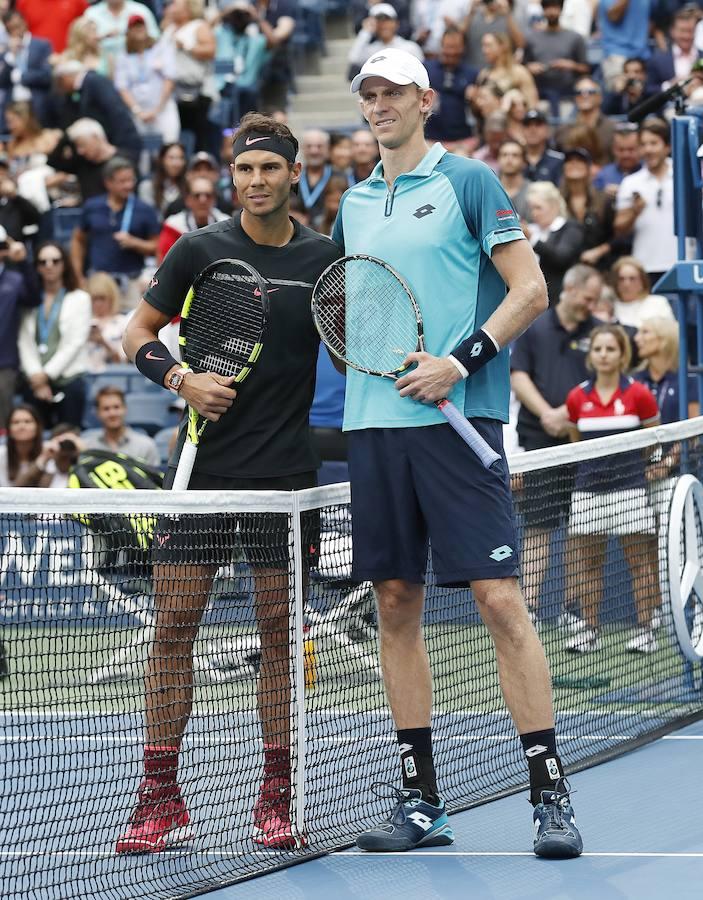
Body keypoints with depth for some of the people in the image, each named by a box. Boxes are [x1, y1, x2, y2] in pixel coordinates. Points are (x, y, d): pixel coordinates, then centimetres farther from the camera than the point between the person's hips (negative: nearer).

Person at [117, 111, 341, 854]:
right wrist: (181, 380, -11)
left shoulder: (323, 257, 4)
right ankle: (160, 799, 4)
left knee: (280, 630, 3)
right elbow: (136, 336, 7)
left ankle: (276, 800, 10)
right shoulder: (200, 249, 1)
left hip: (285, 472, 1)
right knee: (174, 625, -2)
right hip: (204, 465, 0)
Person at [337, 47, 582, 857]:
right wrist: (357, 362, 7)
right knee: (396, 606, 5)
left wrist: (459, 361, -15)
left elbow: (530, 289, -4)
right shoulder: (354, 204, 18)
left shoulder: (468, 182, 0)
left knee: (499, 599, -10)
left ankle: (550, 798, -8)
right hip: (374, 422, 6)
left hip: (456, 419, -6)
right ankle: (420, 802, 10)